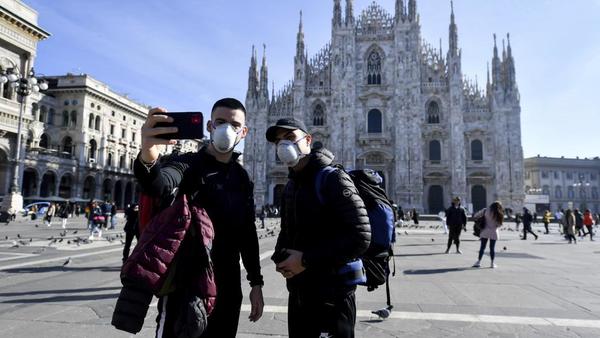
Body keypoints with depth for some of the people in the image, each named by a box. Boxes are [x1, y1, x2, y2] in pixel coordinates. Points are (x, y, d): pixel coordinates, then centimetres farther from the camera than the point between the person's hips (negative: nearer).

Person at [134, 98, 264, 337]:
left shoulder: (243, 178, 8)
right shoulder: (188, 164, -6)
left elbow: (248, 233, 12)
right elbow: (158, 185, -29)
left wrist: (256, 282, 9)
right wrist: (148, 158, -51)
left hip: (227, 287, 5)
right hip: (183, 284, -4)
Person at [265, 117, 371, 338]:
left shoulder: (333, 179, -13)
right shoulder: (291, 186, 12)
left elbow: (360, 237, -22)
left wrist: (307, 260, -20)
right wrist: (280, 258, 1)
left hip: (332, 295, -7)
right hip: (298, 293, 8)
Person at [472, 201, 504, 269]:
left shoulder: (486, 211, -3)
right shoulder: (499, 214, -3)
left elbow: (476, 215, -4)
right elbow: (499, 224, -1)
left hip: (485, 232, 0)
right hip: (493, 233, 0)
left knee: (482, 247, 5)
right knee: (492, 248, 7)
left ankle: (478, 262, 4)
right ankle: (492, 263, 11)